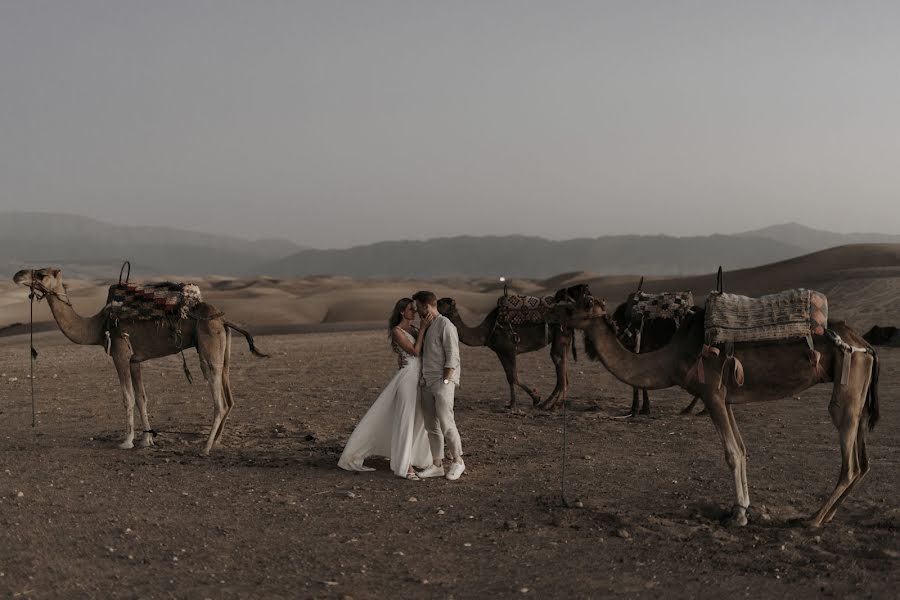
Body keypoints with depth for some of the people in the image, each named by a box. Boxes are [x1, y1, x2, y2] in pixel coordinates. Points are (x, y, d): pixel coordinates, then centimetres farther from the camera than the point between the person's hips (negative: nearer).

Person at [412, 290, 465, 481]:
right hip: (427, 383, 9)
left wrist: (444, 383, -17)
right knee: (431, 426, 7)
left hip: (443, 382, -8)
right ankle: (437, 465, 11)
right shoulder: (428, 327, 16)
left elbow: (452, 358, -14)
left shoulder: (446, 326, -11)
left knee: (446, 423, -11)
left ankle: (457, 461, 4)